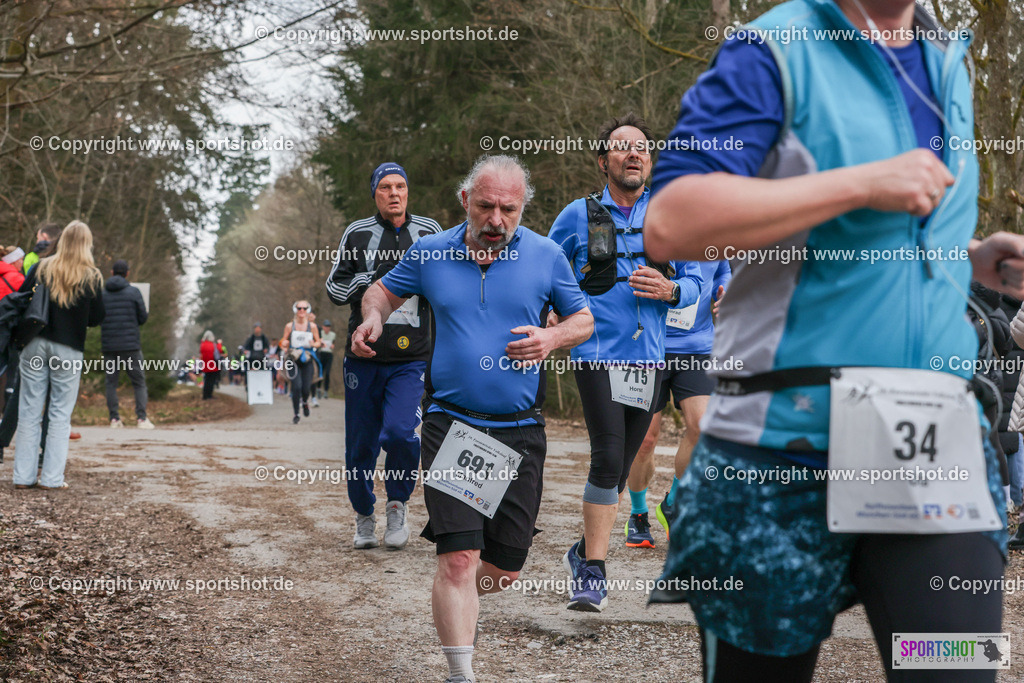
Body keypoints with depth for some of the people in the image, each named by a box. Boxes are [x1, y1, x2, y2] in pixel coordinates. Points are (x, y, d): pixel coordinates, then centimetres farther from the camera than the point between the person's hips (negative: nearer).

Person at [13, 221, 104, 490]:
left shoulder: (42, 268, 1)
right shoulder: (92, 277, -5)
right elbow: (97, 318, -1)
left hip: (35, 344, 2)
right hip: (69, 350, -2)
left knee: (29, 412, 7)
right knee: (61, 414, 5)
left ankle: (24, 476, 7)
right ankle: (52, 477, 2)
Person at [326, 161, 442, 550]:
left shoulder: (428, 232, 9)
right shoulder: (357, 234, 6)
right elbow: (334, 290, 5)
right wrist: (375, 275, -10)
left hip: (411, 361, -1)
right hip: (364, 358, 1)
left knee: (400, 432, -20)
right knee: (361, 445, 5)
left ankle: (398, 504, 5)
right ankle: (364, 518, 26)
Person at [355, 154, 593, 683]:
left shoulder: (546, 256, 2)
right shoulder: (429, 253, 3)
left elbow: (583, 319, 12)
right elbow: (385, 289, 20)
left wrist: (553, 337, -10)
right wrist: (373, 317, -3)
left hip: (520, 431, 2)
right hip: (451, 425, -1)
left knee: (504, 568, 8)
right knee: (459, 557, -14)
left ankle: (455, 602, 42)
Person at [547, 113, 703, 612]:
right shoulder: (579, 216, 5)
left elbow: (694, 281, 12)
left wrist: (669, 290, -9)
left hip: (649, 357, 4)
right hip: (597, 352, -3)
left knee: (620, 466, 10)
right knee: (608, 457, -18)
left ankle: (585, 554, 28)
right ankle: (593, 571, -11)